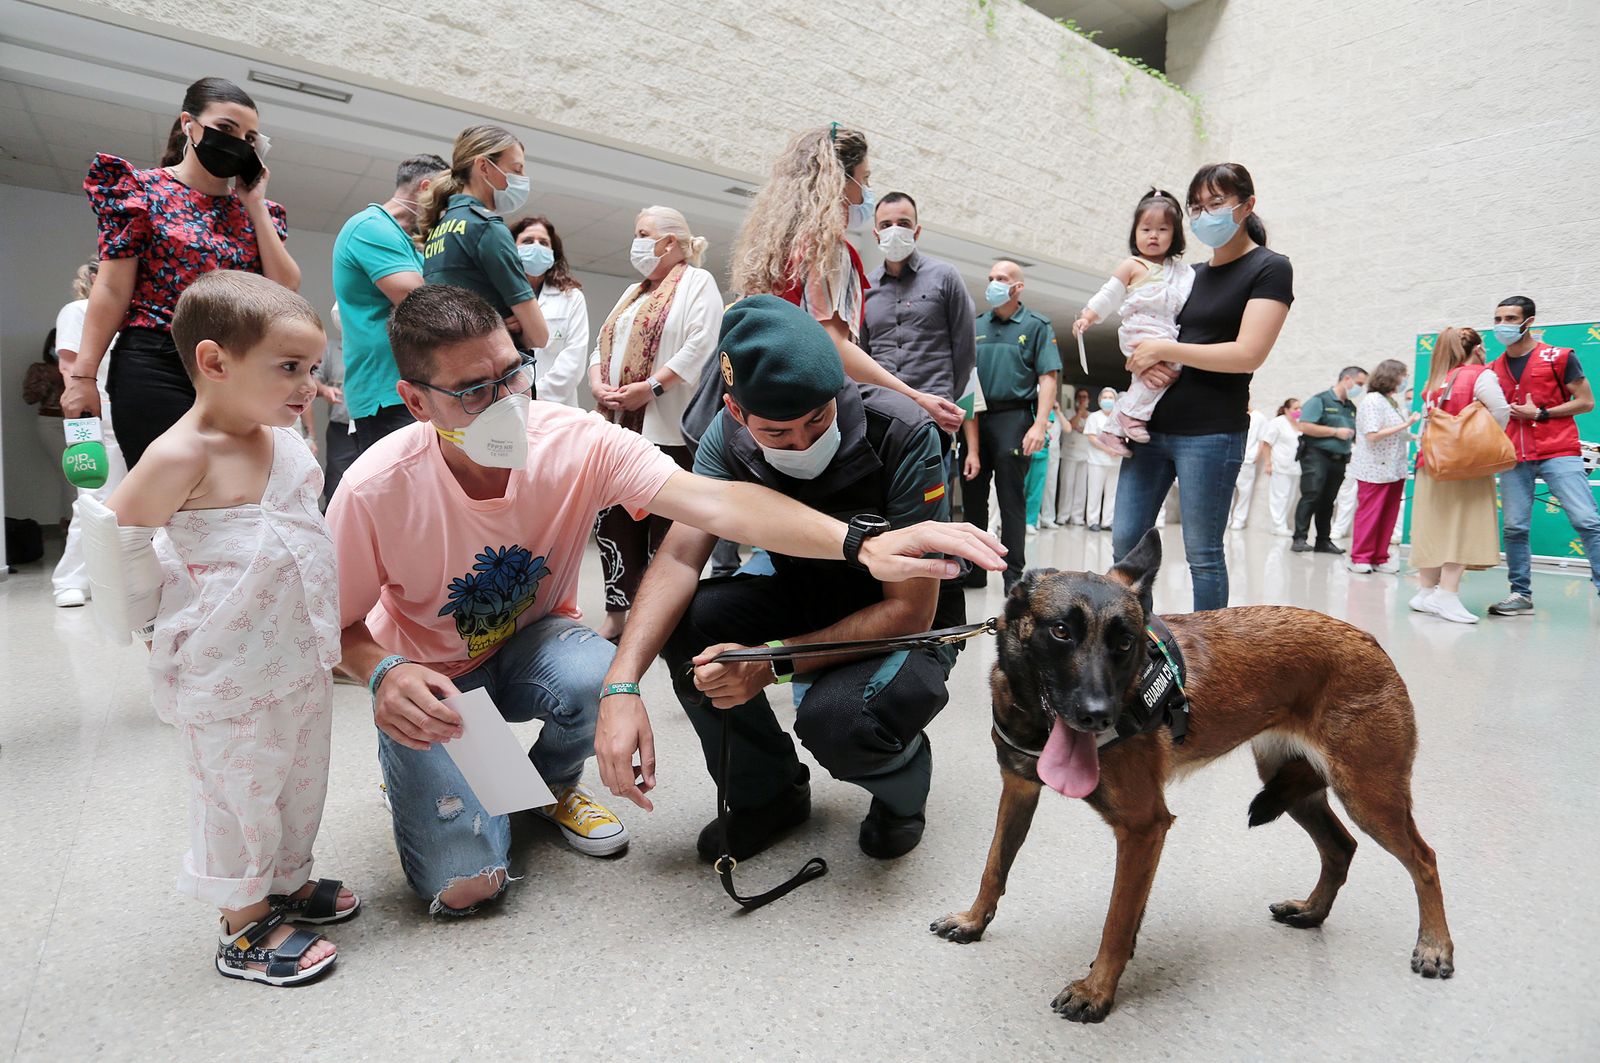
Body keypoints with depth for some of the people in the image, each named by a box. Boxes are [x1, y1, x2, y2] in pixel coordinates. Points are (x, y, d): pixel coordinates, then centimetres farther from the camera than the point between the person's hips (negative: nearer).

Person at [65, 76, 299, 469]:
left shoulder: (253, 209, 16)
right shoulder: (143, 190, 4)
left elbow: (286, 289, 2)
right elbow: (112, 291, -1)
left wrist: (255, 204, 4)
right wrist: (83, 375, -7)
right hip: (155, 369, -4)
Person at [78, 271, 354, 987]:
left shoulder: (283, 436, 3)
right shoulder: (183, 455, -20)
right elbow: (116, 539, -13)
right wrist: (161, 619, -4)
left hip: (302, 660, 7)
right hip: (229, 675, -7)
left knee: (301, 780, 20)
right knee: (237, 793, 8)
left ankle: (288, 883, 41)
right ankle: (246, 928, 25)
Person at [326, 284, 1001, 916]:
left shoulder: (578, 442, -25)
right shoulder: (374, 491, -26)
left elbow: (714, 502, -40)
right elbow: (343, 624, -9)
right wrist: (384, 675, -33)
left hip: (531, 639, 2)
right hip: (426, 677, -1)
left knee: (599, 676, -35)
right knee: (462, 885, -15)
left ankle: (553, 781, 5)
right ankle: (424, 777, 23)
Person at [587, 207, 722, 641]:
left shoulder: (697, 282, 2)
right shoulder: (632, 292, 27)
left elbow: (700, 345, -13)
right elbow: (603, 344, 22)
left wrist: (651, 386, -18)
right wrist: (598, 384, 1)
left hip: (666, 427, -8)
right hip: (619, 425, 8)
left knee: (665, 525, -4)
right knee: (613, 519, 5)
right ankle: (617, 613, 14)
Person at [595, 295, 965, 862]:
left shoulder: (902, 433, -27)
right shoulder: (729, 438, -14)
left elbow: (911, 610, -26)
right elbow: (679, 557, -23)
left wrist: (773, 663, -33)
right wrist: (621, 684, -39)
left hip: (903, 628, -4)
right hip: (805, 597, 5)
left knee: (833, 718, -35)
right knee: (682, 620, -21)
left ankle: (904, 779, 5)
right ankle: (770, 790, 3)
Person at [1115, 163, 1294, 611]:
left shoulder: (1270, 269, -1)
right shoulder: (1190, 274, 17)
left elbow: (1248, 354, -13)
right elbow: (1146, 333, 21)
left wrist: (1165, 350, -11)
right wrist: (1146, 363, -3)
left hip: (1211, 432, -6)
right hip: (1153, 424, 6)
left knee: (1203, 554, 0)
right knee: (1125, 541, 4)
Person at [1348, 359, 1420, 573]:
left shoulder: (1393, 403, 14)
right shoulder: (1372, 400, -9)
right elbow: (1372, 435, -18)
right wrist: (1405, 425, -16)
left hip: (1394, 469, 8)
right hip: (1375, 470, -8)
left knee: (1388, 515, 7)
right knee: (1369, 515, -3)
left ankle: (1380, 558, 14)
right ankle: (1360, 558, 5)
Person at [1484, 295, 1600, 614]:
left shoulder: (1559, 357, 1)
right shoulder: (1494, 369, 13)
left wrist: (1540, 414, -10)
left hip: (1558, 453, -3)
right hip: (1514, 457, 3)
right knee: (1514, 527, 2)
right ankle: (1521, 594, 9)